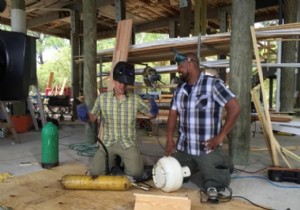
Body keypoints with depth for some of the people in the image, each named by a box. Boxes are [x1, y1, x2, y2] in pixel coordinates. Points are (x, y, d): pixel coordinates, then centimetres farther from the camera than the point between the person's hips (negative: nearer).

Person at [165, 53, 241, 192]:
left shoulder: (213, 84, -12)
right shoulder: (179, 89, 7)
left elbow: (235, 108, -15)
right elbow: (173, 114, 9)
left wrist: (220, 136, -15)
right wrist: (169, 140, -2)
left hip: (208, 150, -5)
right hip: (182, 148, 6)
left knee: (214, 186, -2)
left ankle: (222, 166, 28)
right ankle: (196, 169, 31)